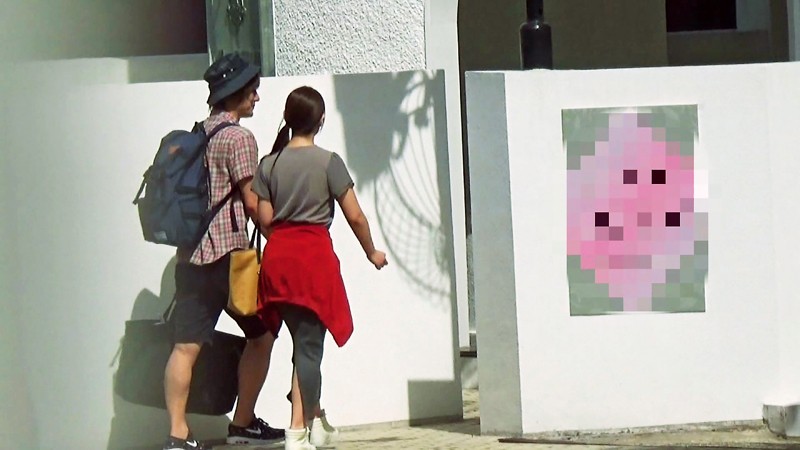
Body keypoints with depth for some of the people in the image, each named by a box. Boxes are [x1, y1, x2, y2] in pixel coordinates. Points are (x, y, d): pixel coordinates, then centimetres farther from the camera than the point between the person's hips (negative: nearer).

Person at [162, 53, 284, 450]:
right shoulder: (238, 138, -8)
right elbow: (252, 201, -10)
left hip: (190, 255, 7)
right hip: (228, 254, -7)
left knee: (186, 345, 0)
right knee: (262, 334, 8)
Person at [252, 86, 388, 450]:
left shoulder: (269, 164, 5)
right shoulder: (328, 161, -6)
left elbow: (265, 219, 4)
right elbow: (355, 216, -6)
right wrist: (372, 253, 9)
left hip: (277, 256, 5)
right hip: (314, 255, -5)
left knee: (304, 341, 18)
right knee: (309, 346, -1)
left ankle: (316, 420, 26)